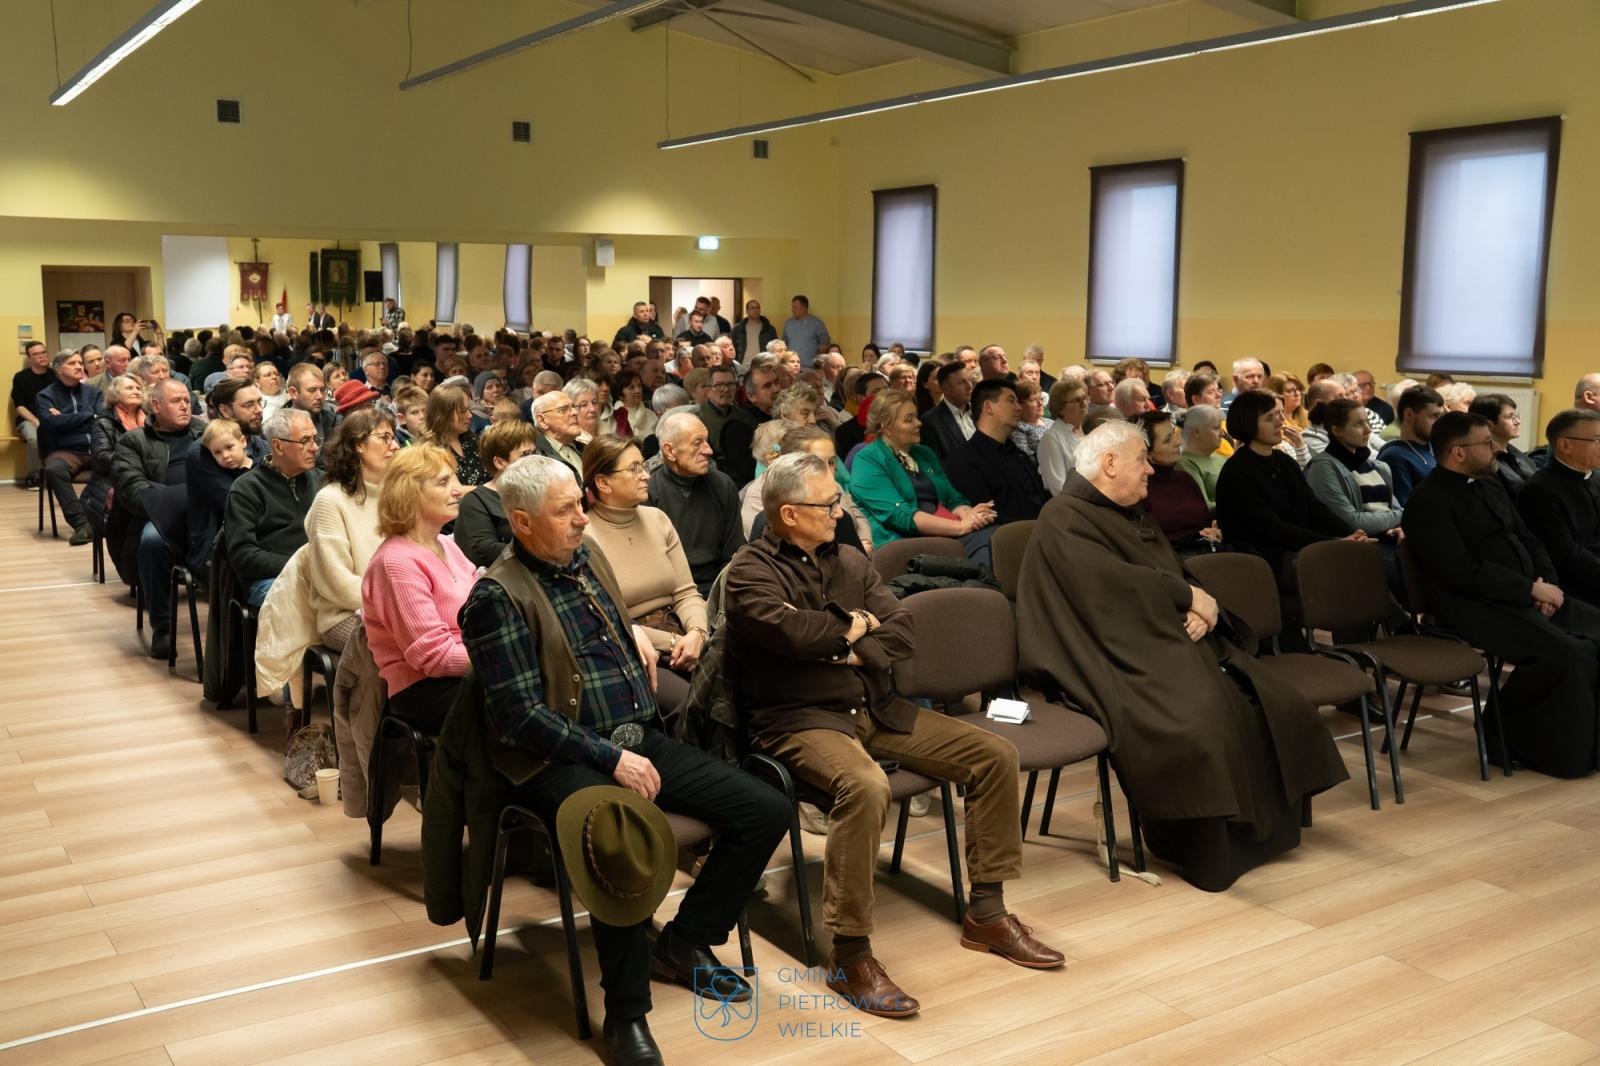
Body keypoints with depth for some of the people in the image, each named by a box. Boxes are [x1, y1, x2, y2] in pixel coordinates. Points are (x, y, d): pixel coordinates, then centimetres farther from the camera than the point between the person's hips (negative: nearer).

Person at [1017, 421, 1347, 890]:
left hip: (1171, 642, 10)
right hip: (1123, 655, -9)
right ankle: (1208, 854, -15)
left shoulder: (1132, 515, 22)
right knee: (1199, 719, -31)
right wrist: (1190, 596, -11)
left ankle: (1260, 829, 7)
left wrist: (1198, 608, -8)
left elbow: (1174, 573, 16)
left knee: (1266, 703, -4)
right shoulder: (1064, 520, -8)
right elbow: (1113, 583, -20)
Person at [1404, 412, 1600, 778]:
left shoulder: (1490, 485, 16)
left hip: (1526, 597, 9)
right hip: (1478, 607, -9)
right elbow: (1461, 570, -20)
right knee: (1563, 654, -26)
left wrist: (1547, 583, -2)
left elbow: (1528, 540, 18)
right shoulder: (1429, 501, -11)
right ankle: (1505, 736, -6)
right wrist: (1532, 588, -18)